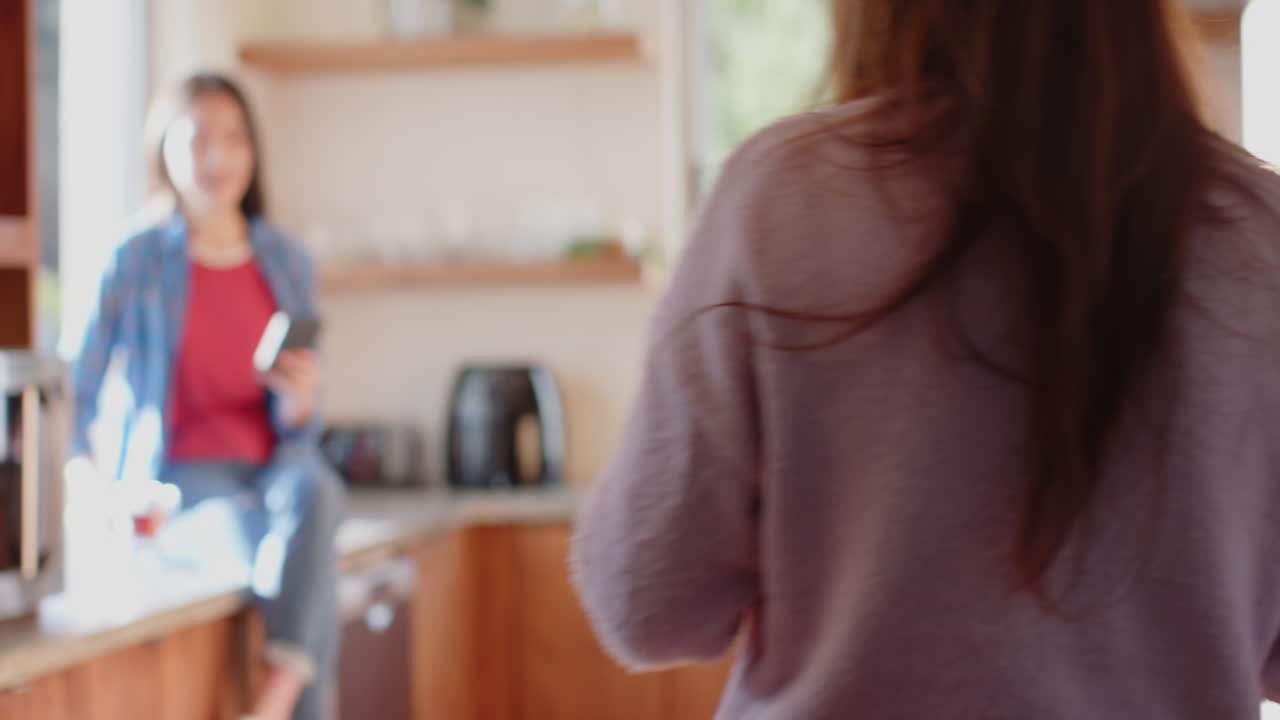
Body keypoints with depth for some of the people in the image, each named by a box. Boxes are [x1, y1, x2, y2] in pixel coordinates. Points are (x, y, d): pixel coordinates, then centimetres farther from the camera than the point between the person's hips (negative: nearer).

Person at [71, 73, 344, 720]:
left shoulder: (286, 266, 11)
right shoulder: (136, 261, 1)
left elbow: (297, 425, 11)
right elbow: (73, 392, 2)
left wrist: (301, 399, -13)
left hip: (272, 468, 3)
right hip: (177, 479, -2)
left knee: (315, 493, -36)